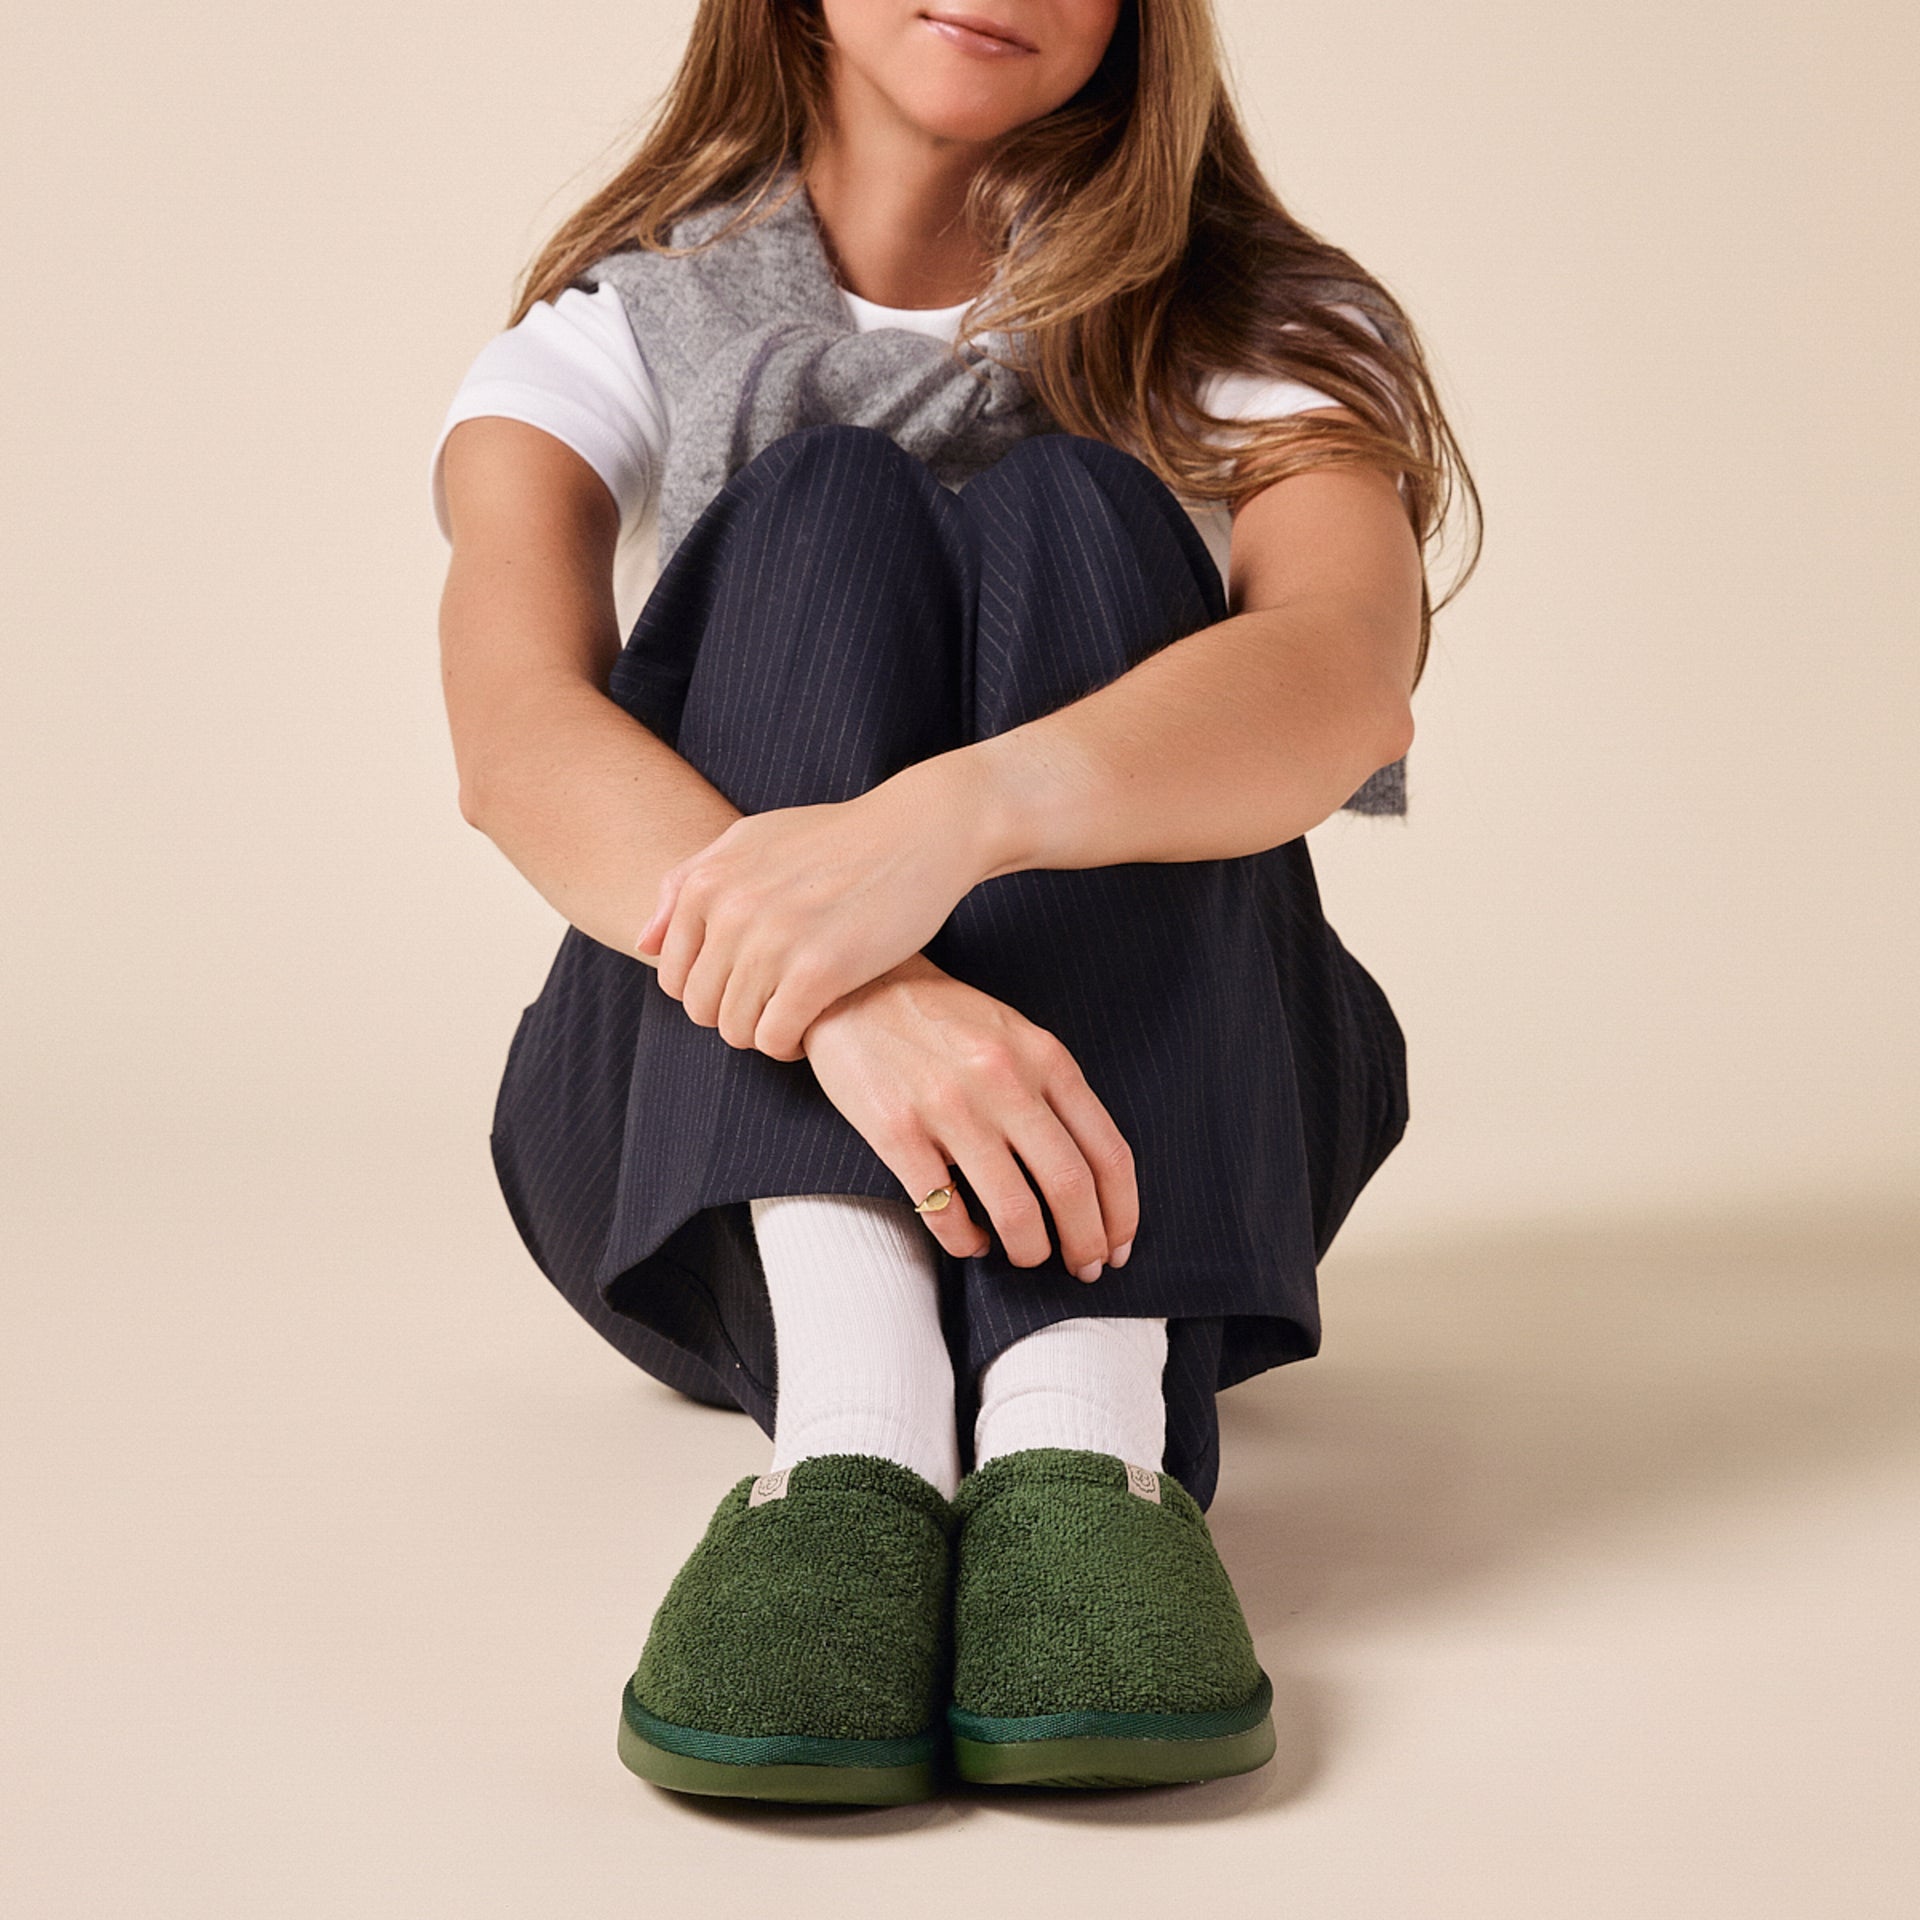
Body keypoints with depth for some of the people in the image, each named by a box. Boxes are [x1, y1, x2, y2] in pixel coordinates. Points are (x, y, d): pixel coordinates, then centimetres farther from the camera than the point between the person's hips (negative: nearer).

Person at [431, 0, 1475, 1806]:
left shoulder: (1260, 330, 3)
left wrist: (956, 812, -41)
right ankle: (846, 1411, -42)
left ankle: (1083, 1432, -41)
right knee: (820, 500, -18)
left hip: (1175, 1141, 0)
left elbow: (1351, 677, -21)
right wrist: (848, 998, -37)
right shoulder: (621, 331, 5)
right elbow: (515, 731, -17)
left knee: (1067, 508, -19)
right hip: (708, 1176, 0)